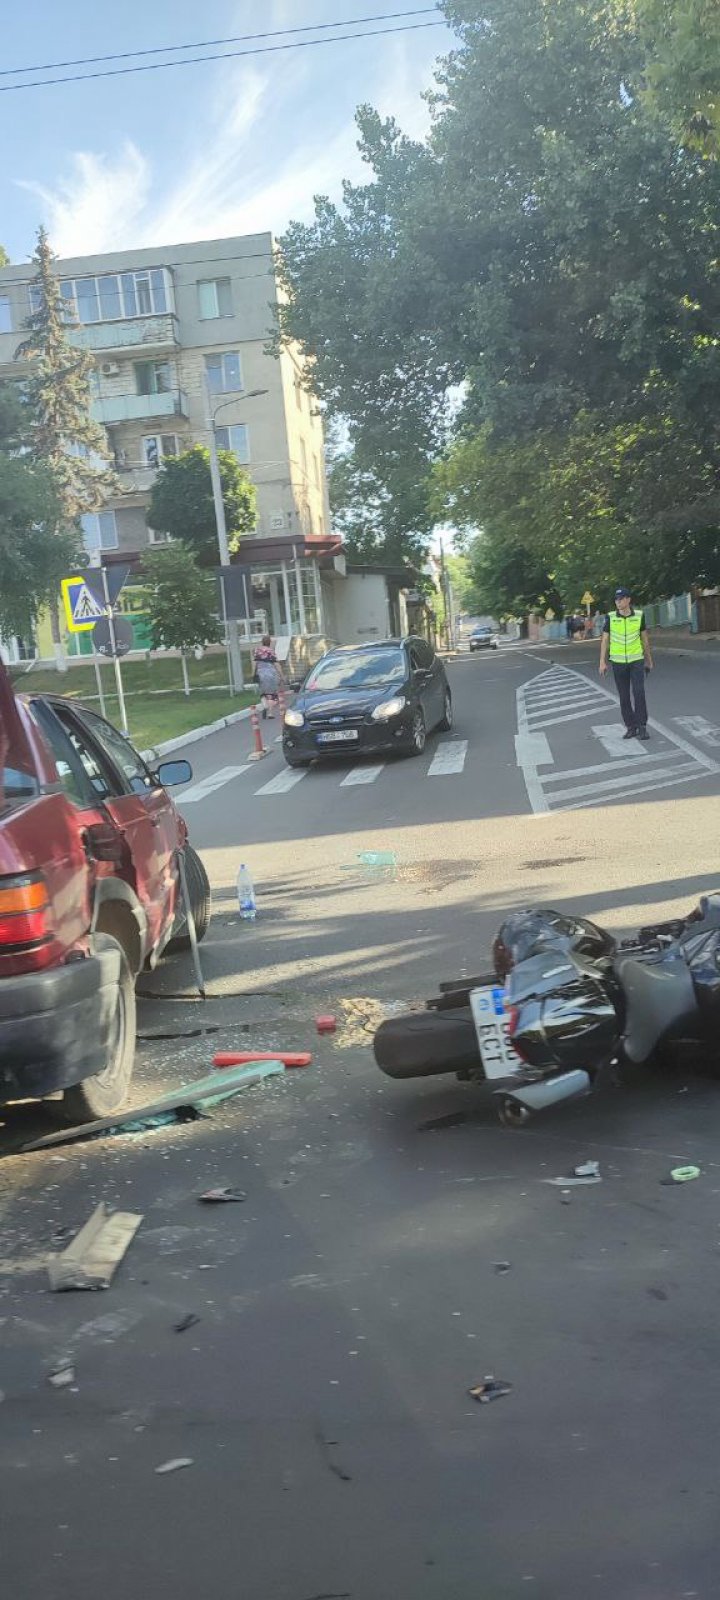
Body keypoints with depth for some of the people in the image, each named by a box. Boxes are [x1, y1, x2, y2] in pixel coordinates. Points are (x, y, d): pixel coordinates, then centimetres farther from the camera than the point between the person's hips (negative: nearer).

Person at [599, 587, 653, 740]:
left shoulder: (639, 616, -3)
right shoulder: (610, 617, -4)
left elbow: (645, 639, 7)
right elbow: (604, 640, 0)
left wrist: (649, 660, 11)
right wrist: (602, 662, -6)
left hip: (636, 660, -1)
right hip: (618, 662, 1)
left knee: (639, 693, -12)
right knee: (624, 696, 4)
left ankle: (642, 727, -4)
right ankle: (631, 727, 15)